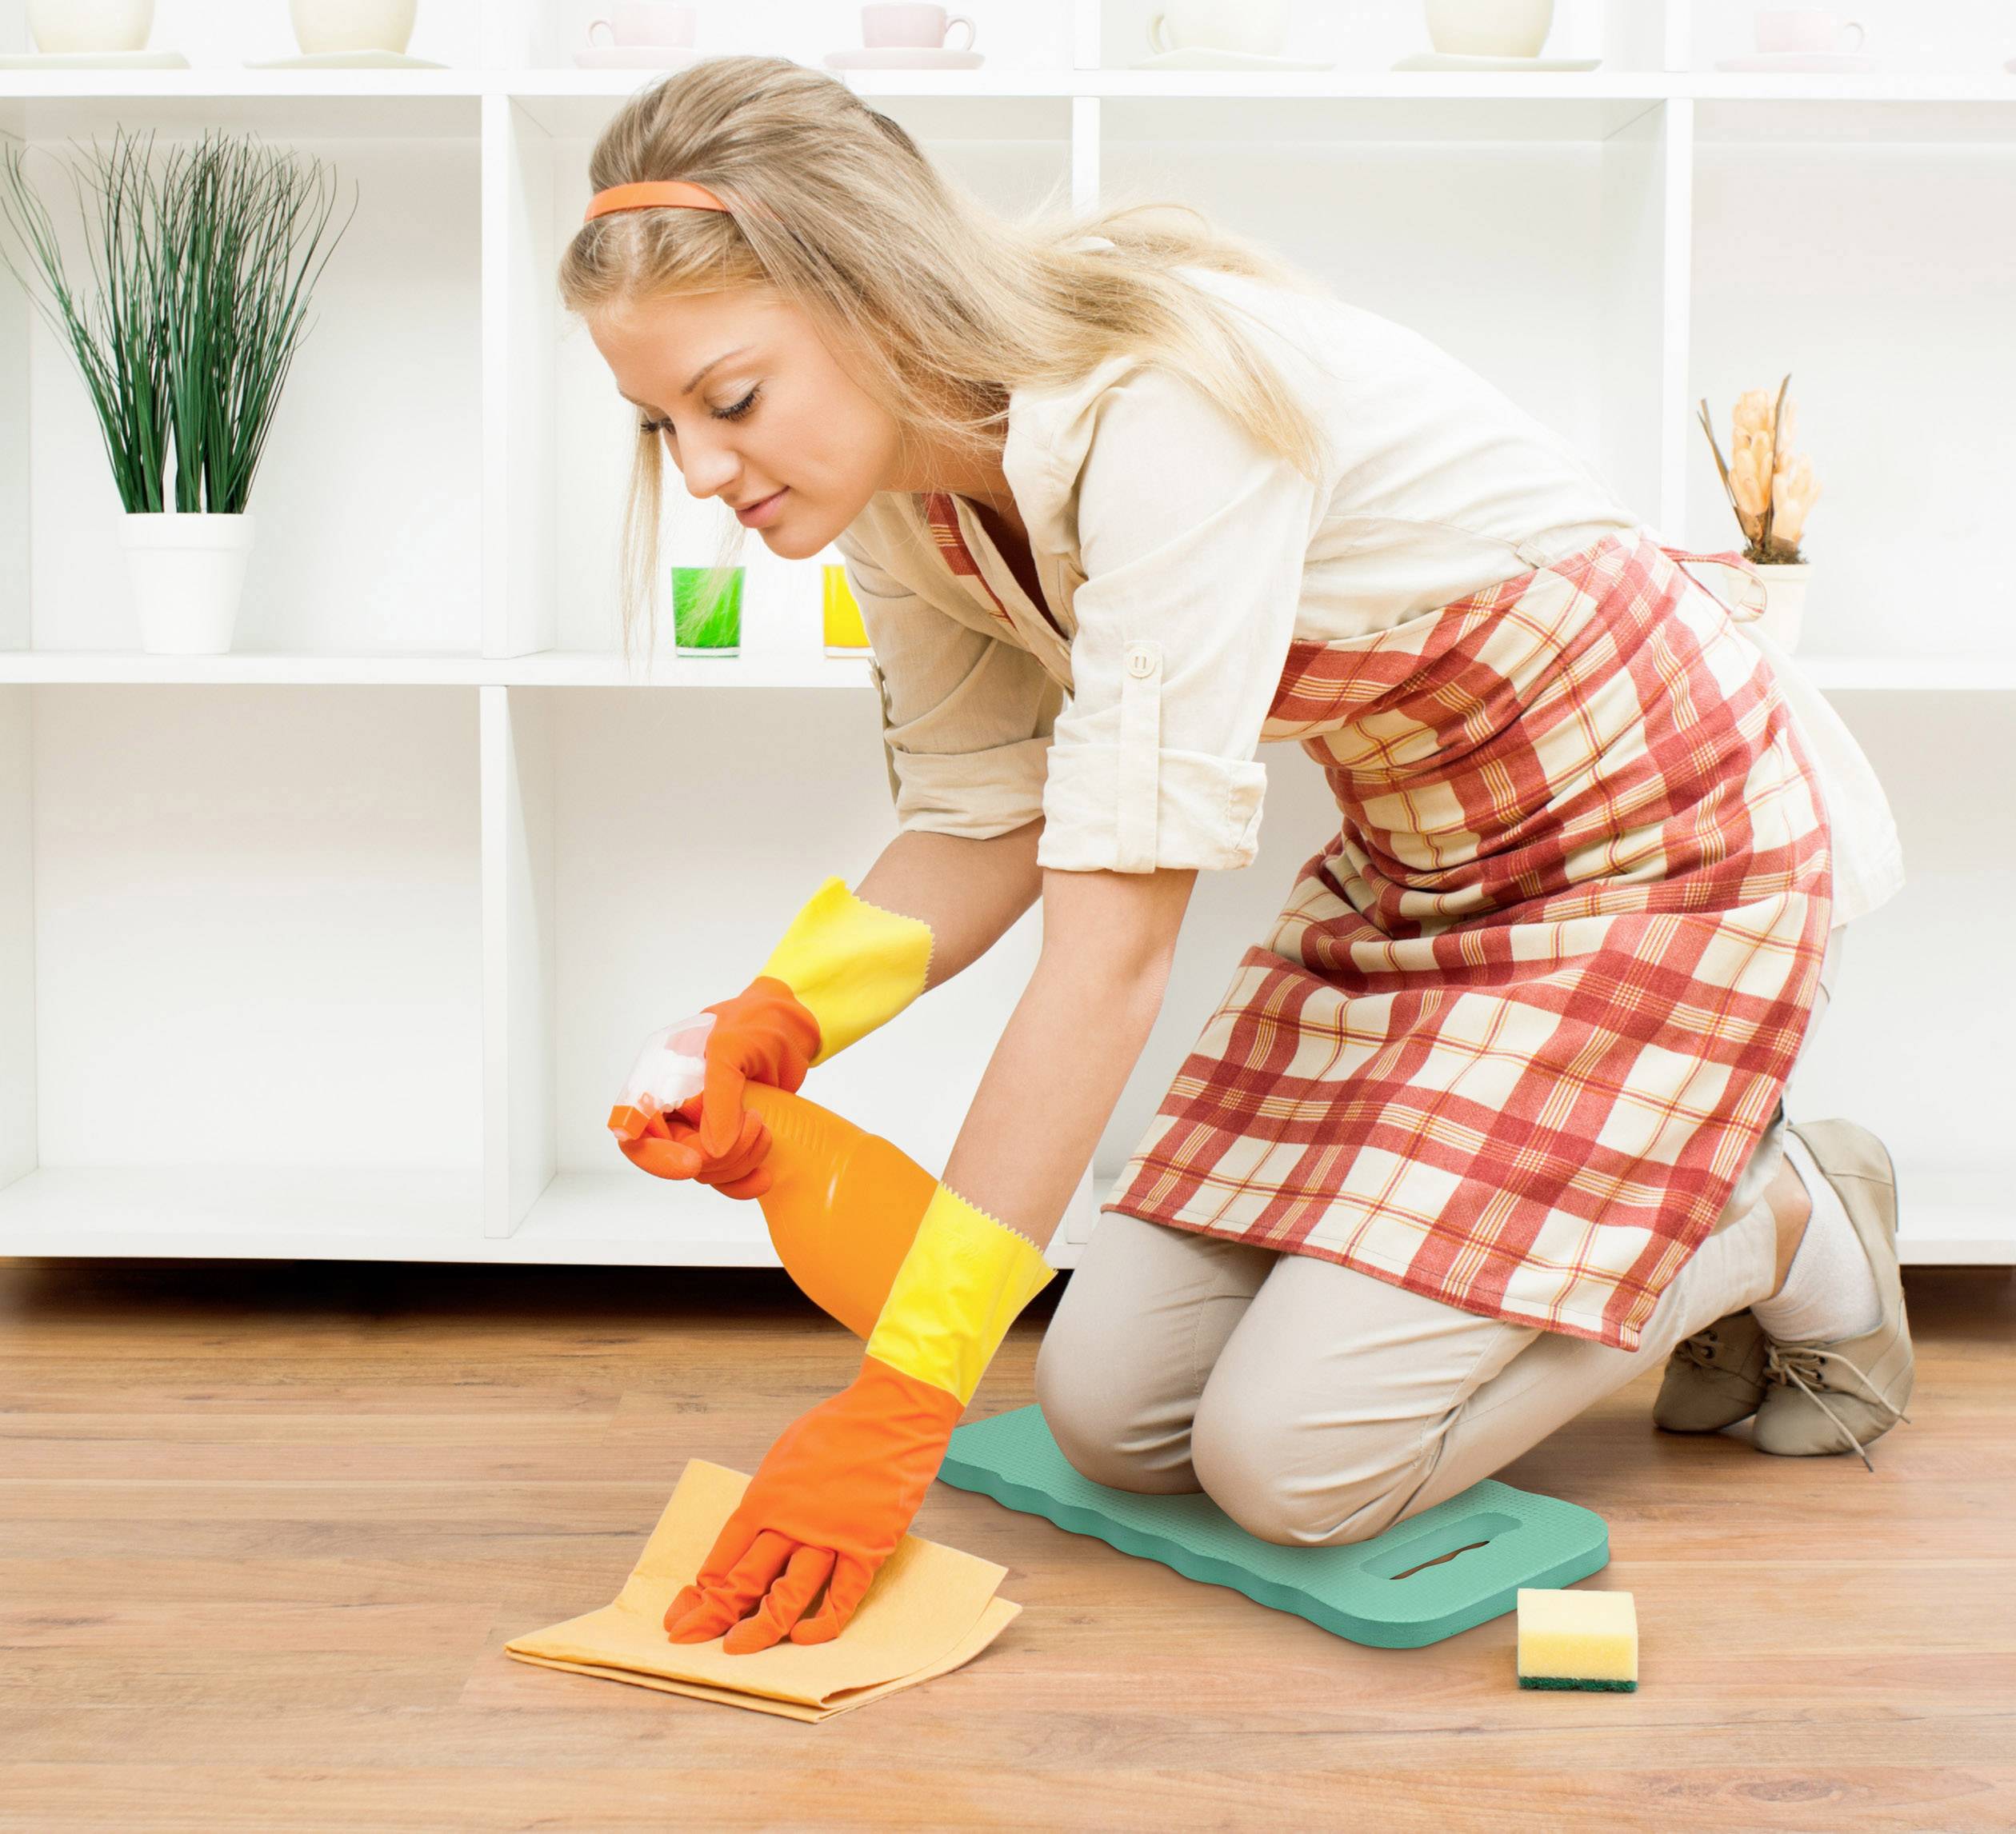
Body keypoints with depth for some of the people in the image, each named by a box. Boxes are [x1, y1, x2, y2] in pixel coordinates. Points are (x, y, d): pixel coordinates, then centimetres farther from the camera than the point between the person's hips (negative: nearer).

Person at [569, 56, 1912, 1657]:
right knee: (1113, 1410, 1)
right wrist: (778, 1020, -21)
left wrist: (897, 1407, -35)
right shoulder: (895, 474, -8)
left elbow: (1117, 935, -36)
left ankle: (1785, 1233, 8)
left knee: (1290, 1461, -14)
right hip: (1413, 858, 8)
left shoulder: (1165, 407, -33)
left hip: (1662, 837, -8)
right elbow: (982, 829, 1)